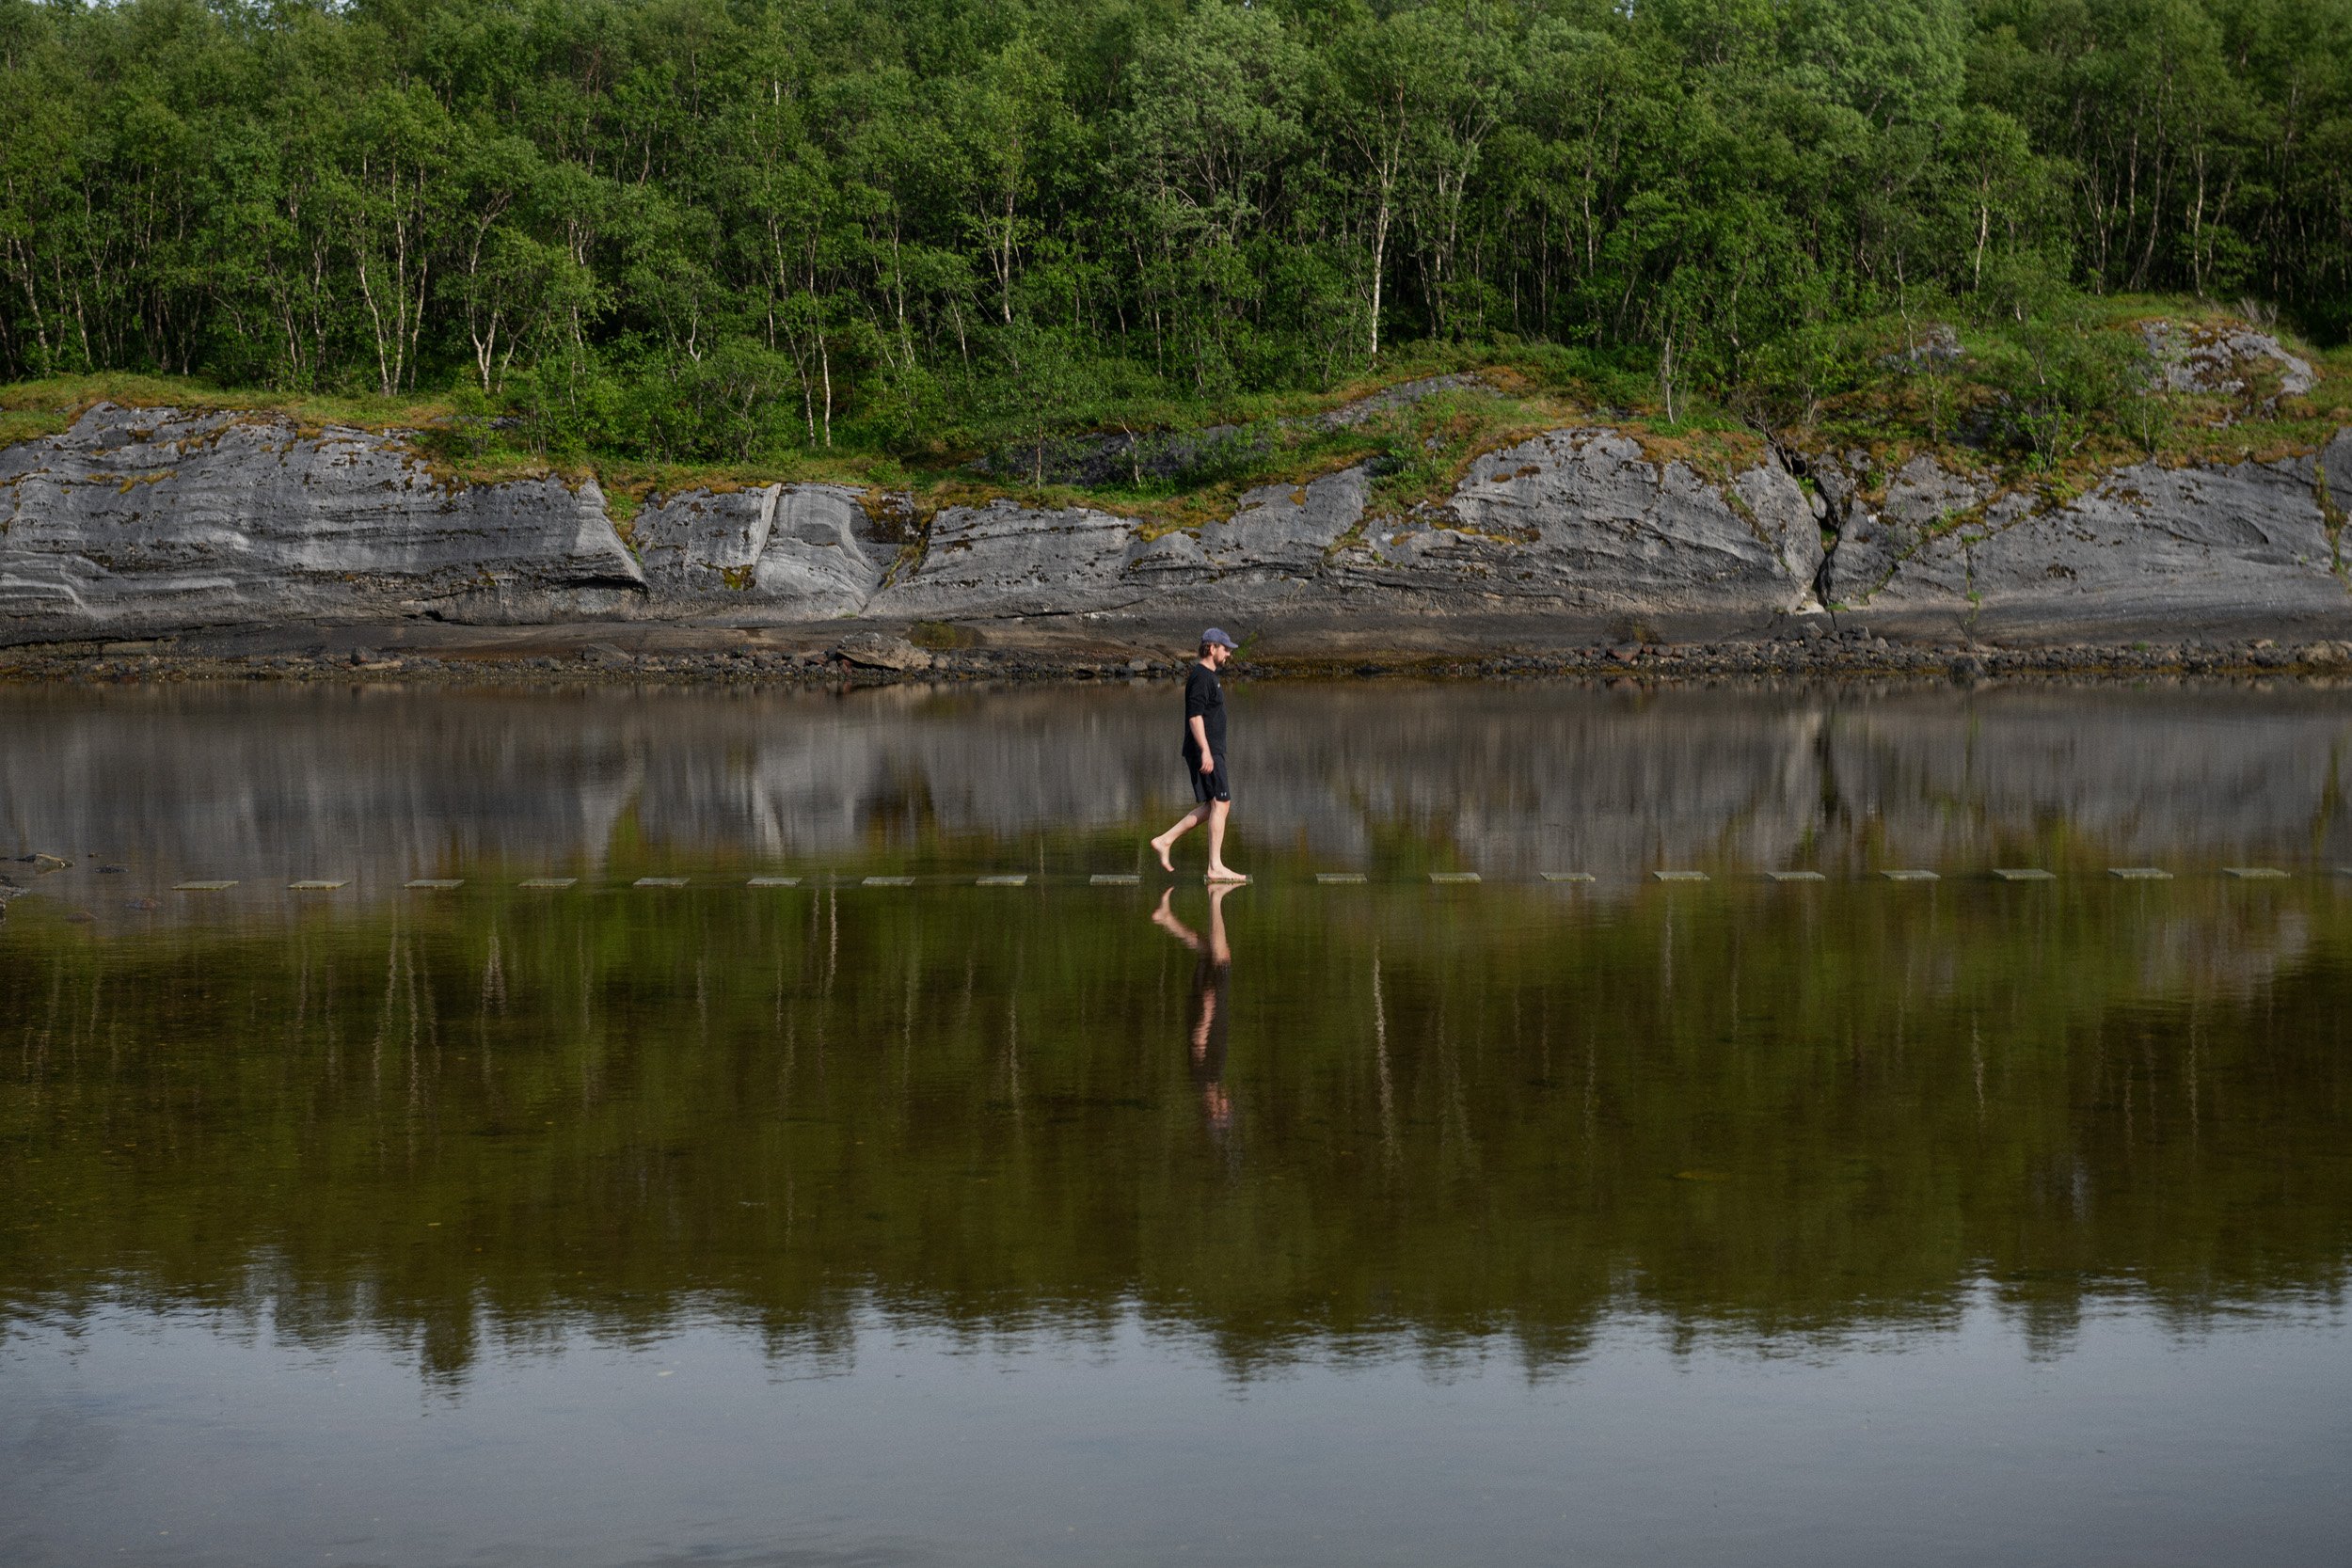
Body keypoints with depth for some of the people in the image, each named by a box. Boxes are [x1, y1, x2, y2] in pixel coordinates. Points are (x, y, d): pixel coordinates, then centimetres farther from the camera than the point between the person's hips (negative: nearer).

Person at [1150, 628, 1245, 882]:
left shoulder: (1209, 676, 20)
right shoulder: (1201, 676, -13)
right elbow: (1195, 715, -21)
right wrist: (1205, 751, -26)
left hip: (1210, 752, 10)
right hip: (1206, 751, -10)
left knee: (1211, 807, 10)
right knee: (1220, 803, -9)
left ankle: (1165, 841, 11)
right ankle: (1215, 866, -9)